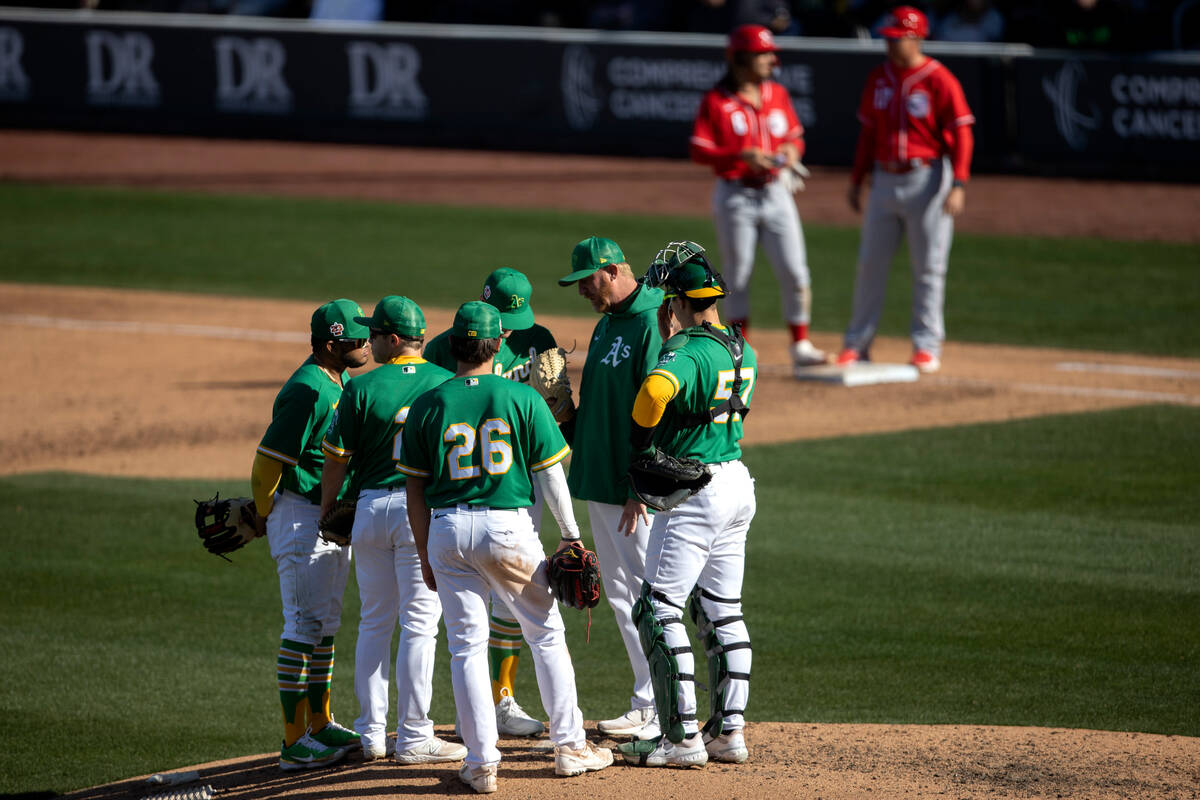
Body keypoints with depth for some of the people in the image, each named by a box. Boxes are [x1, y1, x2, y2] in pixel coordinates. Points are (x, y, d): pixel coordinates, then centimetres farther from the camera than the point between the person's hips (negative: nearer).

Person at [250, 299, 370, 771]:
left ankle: (320, 726, 26)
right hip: (300, 515, -10)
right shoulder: (307, 391, -20)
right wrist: (264, 516, -7)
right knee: (304, 624, -8)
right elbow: (269, 459, -19)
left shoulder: (343, 384, 11)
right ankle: (295, 742, -7)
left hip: (334, 516, 10)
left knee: (325, 624, 16)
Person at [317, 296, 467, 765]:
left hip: (371, 509, 1)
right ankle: (413, 738, -2)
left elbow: (336, 460, -2)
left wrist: (327, 512, 11)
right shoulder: (445, 383, -1)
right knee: (419, 624, 0)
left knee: (374, 624, 12)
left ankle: (371, 733, 14)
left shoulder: (361, 390, -4)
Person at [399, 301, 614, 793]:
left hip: (447, 531, 1)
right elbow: (550, 475, -1)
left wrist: (425, 555, 10)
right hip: (509, 526, -1)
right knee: (546, 633, 14)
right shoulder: (523, 399, -2)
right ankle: (569, 747, 17)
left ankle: (482, 763, 1)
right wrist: (571, 535, 7)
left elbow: (416, 491, 3)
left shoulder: (428, 406, 1)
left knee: (466, 644, 5)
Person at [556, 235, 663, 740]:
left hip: (635, 490, -10)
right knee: (620, 597, 12)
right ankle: (645, 705, 17)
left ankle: (663, 713, -4)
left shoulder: (651, 324, -15)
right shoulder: (606, 325, 16)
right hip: (599, 484, 10)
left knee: (647, 595, -7)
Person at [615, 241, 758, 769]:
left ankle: (683, 738, -6)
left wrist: (639, 450, -25)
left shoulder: (689, 353, -20)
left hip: (695, 494, -9)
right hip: (737, 482, 9)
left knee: (658, 612, -4)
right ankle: (729, 731, 16)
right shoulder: (744, 353, 9)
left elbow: (656, 389, -40)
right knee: (722, 612, 15)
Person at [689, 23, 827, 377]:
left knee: (795, 272, -4)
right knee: (738, 277, 5)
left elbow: (796, 136, 15)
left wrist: (792, 150, -9)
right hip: (735, 197, -3)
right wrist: (743, 156, -23)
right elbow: (700, 151, -11)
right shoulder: (716, 100, -7)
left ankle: (800, 345, 3)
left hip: (775, 193, 3)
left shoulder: (777, 94, 7)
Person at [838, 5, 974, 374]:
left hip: (926, 180, -5)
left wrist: (958, 184, -20)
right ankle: (857, 343, 13)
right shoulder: (879, 77, 8)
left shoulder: (939, 80, -10)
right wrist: (856, 179, 14)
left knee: (928, 267, 0)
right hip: (885, 179, 6)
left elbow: (961, 135, -12)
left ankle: (927, 346, 8)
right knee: (870, 261, 6)